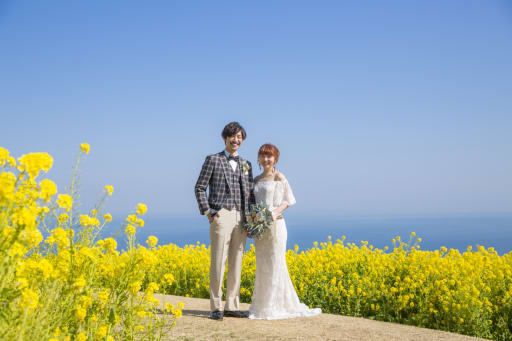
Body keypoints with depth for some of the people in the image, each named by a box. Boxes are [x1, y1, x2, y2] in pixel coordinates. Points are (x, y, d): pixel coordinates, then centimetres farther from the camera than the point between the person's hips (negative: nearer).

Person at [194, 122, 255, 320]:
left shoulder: (246, 165, 18)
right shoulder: (213, 160, 4)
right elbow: (199, 188, 2)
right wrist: (207, 212, -8)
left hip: (241, 218, 5)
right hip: (221, 215, -5)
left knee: (236, 264, 6)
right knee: (218, 262, -5)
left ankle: (232, 306, 12)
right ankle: (216, 308, 1)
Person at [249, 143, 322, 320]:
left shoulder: (279, 177, -2)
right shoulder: (256, 180, 14)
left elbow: (288, 200, -3)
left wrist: (276, 212, -19)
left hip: (275, 224, -6)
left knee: (275, 263, -3)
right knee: (262, 264, 8)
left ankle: (276, 305, 5)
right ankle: (262, 305, 14)